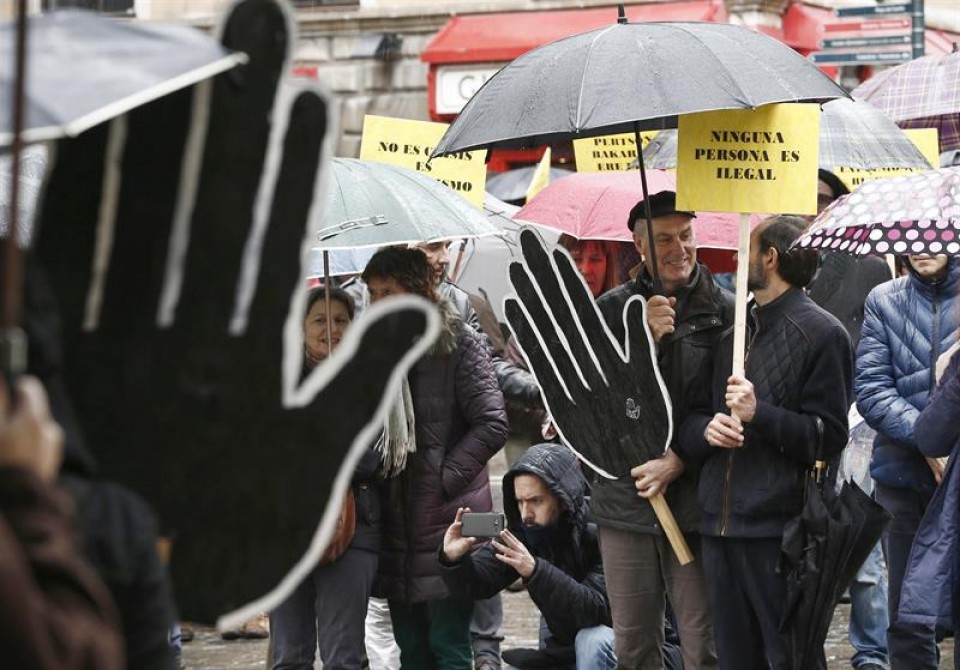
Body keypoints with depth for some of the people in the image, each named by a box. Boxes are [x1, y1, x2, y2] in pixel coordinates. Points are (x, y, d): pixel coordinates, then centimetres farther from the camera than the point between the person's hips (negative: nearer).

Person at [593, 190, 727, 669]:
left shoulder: (724, 311, 1)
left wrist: (678, 461, -11)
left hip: (693, 500, -2)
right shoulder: (612, 310, 7)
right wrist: (643, 338, -12)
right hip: (624, 499, 2)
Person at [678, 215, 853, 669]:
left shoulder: (821, 333, -4)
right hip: (719, 524, 7)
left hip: (779, 529, -7)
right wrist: (705, 429, -5)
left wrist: (760, 415, -20)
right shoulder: (733, 335, 19)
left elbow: (828, 437, -10)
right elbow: (692, 417, 17)